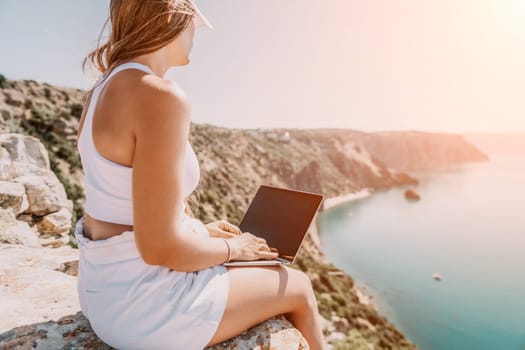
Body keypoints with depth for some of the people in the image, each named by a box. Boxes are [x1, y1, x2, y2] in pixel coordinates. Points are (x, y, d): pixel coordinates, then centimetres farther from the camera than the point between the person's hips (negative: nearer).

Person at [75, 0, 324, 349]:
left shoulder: (103, 90, 5)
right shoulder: (163, 97, -25)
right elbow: (159, 247, -27)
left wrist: (199, 229, 15)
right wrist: (232, 247, -8)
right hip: (143, 299, -9)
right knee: (299, 287, 12)